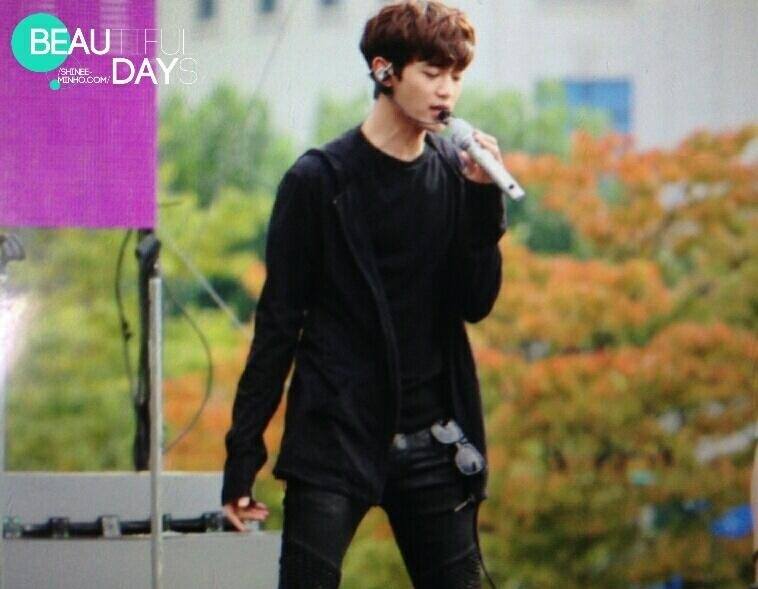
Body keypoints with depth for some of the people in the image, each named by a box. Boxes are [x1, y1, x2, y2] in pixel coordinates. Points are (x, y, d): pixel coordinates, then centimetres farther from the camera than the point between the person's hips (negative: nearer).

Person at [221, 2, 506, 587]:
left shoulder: (454, 174, 6)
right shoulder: (319, 180, -4)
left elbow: (476, 303, 3)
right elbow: (278, 323, -3)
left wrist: (483, 197, -10)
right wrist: (243, 454, -5)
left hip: (431, 444, 4)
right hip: (333, 442, -4)